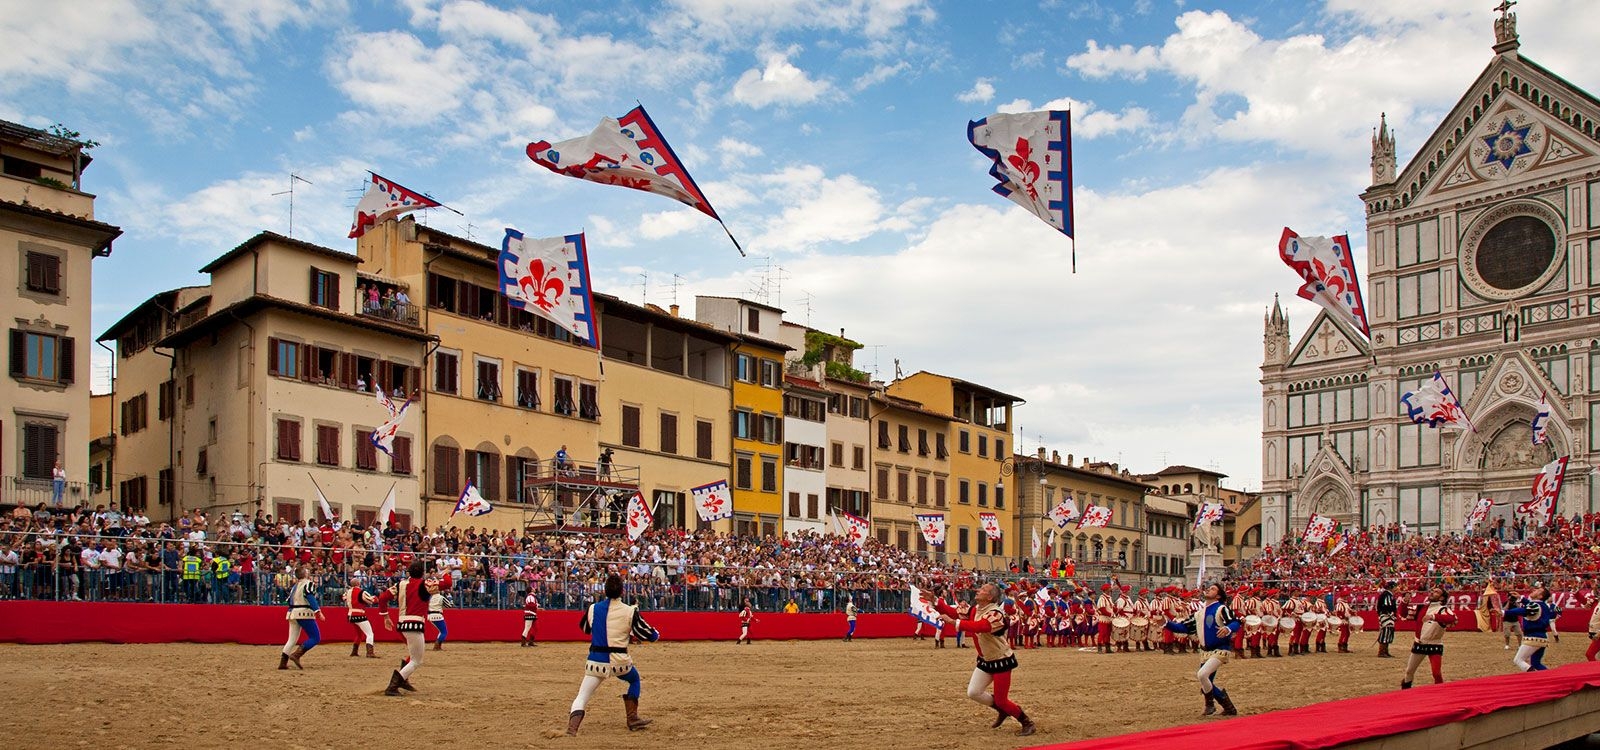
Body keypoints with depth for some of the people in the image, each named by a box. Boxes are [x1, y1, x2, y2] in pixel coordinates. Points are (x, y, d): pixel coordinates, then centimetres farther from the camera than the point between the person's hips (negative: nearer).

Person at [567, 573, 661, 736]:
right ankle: (633, 719, 26)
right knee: (635, 680, 29)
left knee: (581, 698, 2)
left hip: (595, 660, 1)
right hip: (619, 661, -1)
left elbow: (584, 627, 21)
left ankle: (571, 729, -21)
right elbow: (646, 634, 0)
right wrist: (656, 634, 23)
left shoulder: (593, 608, 1)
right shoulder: (630, 611, -6)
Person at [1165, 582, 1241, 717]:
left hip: (1221, 650, -8)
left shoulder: (1221, 608, -8)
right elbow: (1183, 627, 11)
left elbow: (1236, 622, -22)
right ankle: (1230, 708, 24)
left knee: (1202, 674, -23)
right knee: (1207, 683, 9)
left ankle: (1210, 704, 0)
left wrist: (1228, 629, -44)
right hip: (1206, 651, 8)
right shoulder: (1200, 613, 13)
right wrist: (1167, 623, -3)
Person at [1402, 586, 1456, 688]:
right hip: (1419, 644, 5)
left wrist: (1433, 616, -49)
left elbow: (1452, 618, -36)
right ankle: (1404, 690, 36)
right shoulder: (1423, 607, 6)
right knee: (1409, 671, 15)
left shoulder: (1444, 609, -13)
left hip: (1434, 645, -5)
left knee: (1437, 674, -14)